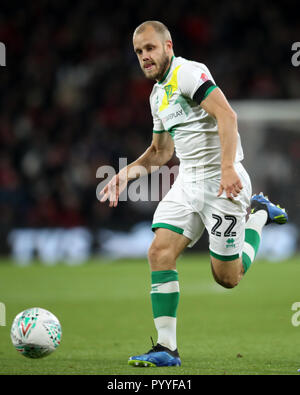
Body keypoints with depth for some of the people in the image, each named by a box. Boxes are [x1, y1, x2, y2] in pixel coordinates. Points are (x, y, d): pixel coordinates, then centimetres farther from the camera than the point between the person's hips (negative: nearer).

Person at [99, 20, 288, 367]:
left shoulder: (188, 72, -12)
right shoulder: (158, 94, 17)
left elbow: (226, 115, -23)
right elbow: (161, 151, 27)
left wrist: (228, 167, -33)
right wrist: (128, 173, 12)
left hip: (221, 182, -8)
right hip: (187, 183, 8)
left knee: (227, 278, -2)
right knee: (160, 251, -12)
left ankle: (258, 215, 24)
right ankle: (166, 348, -10)